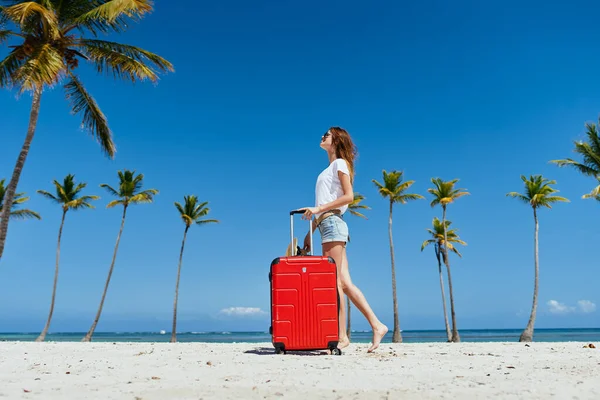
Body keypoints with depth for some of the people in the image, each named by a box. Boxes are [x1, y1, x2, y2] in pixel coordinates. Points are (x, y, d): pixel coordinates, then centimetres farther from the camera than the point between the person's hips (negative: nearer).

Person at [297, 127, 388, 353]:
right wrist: (310, 231, 17)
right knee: (344, 283, 4)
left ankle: (342, 336, -5)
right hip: (327, 225, 9)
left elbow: (348, 196, -11)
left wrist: (318, 208, -15)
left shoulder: (340, 163, 1)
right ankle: (376, 325, 6)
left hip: (332, 224, -9)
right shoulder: (330, 169, 25)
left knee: (335, 282, -9)